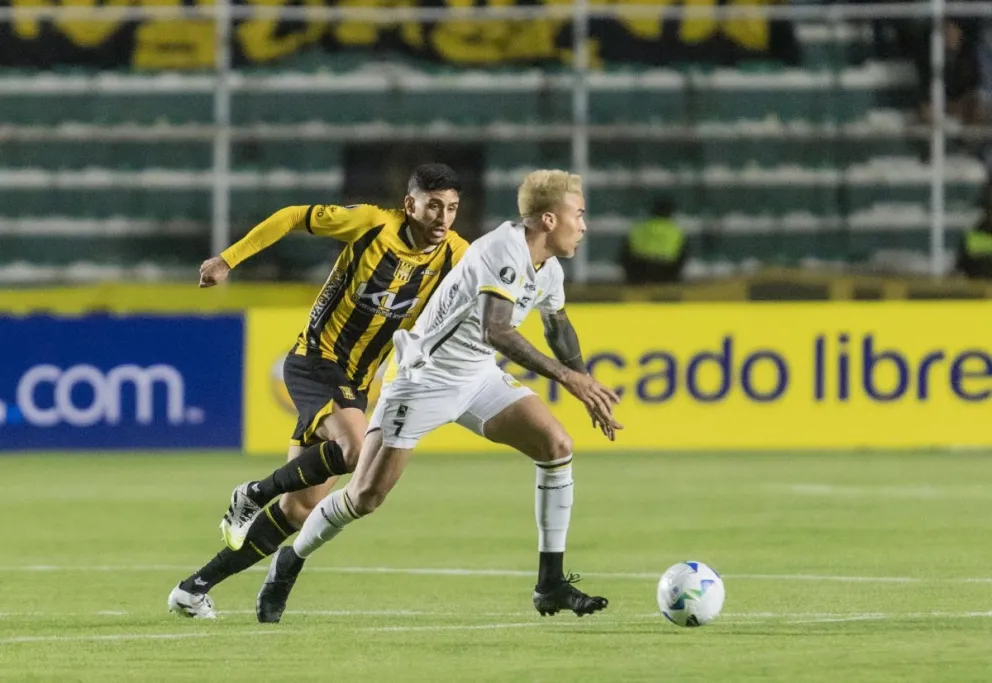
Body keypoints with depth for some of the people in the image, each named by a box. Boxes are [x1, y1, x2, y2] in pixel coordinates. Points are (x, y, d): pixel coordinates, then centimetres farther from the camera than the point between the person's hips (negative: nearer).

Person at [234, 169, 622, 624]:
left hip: (477, 377, 8)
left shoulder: (548, 271, 2)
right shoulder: (505, 251, -26)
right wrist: (566, 377, -41)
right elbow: (496, 331, -40)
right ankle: (290, 564, 18)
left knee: (556, 445, -10)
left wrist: (589, 395, 19)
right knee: (367, 495, -9)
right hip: (424, 377, -8)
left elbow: (559, 330, 24)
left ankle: (551, 585, -4)